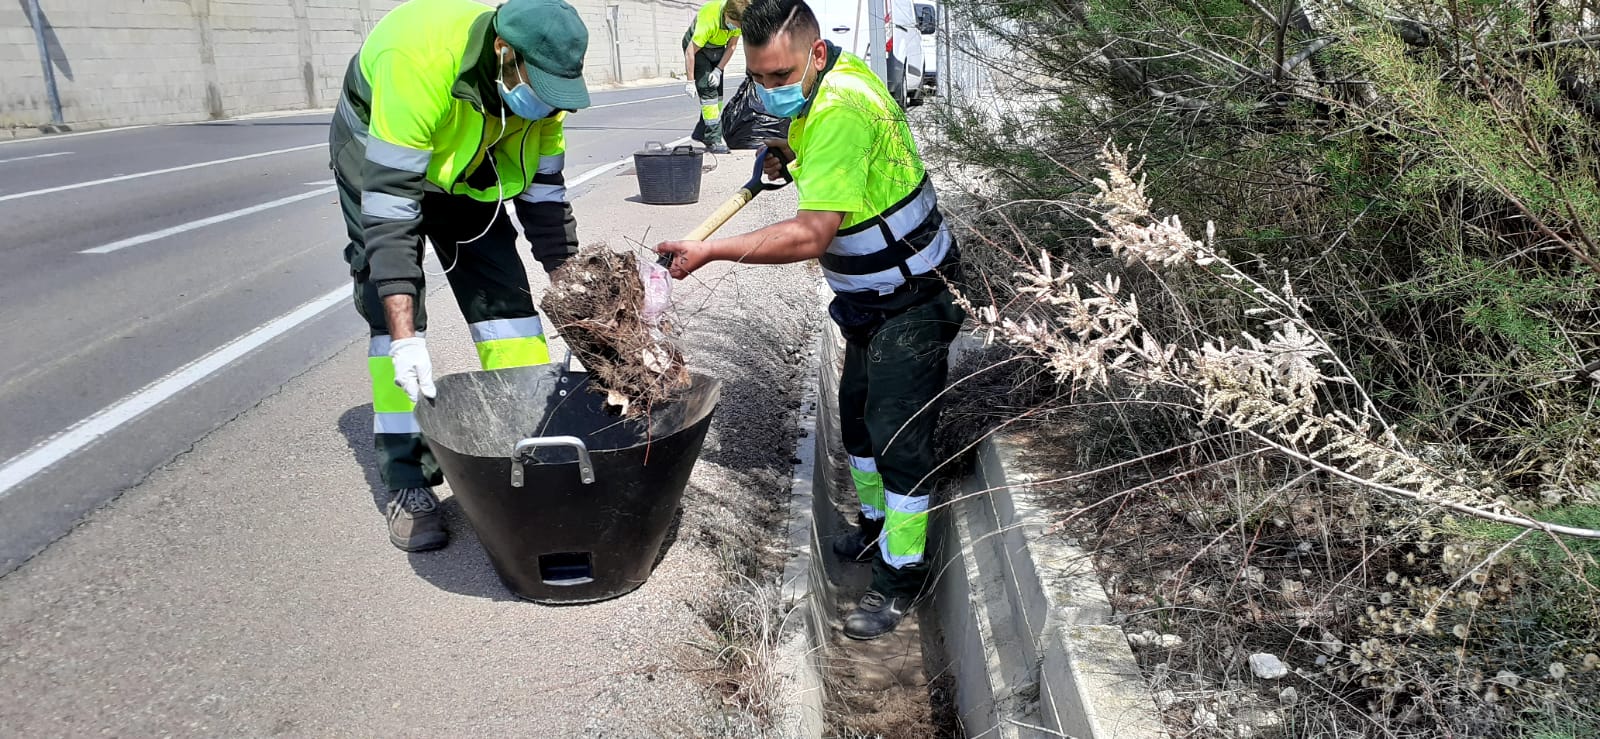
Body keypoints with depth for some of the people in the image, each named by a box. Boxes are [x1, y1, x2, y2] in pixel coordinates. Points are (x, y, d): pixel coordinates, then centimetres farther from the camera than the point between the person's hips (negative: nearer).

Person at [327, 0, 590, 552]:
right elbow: (389, 207, -41)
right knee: (391, 314, -13)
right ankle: (408, 479, -6)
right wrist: (405, 340, -45)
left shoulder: (541, 77, -23)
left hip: (467, 169, 5)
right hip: (378, 163, -4)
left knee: (504, 294, -5)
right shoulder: (419, 57, -41)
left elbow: (545, 196, -12)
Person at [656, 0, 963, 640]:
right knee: (858, 412, 19)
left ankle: (900, 576, 8)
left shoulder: (841, 110, -30)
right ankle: (876, 524, 38)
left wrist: (709, 250, -28)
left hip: (911, 304, -10)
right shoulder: (832, 78, 1)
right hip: (871, 299, 10)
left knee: (900, 436, -5)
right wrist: (791, 155, 6)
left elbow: (809, 236, -33)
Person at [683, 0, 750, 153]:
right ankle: (713, 140, -17)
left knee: (717, 93, 5)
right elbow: (691, 51, -33)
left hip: (717, 48, 6)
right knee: (708, 90, -16)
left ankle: (702, 133, 16)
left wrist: (718, 70, -14)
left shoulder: (739, 18, -22)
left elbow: (731, 46, -8)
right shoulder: (708, 18, -39)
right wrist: (690, 81, -29)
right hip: (696, 45, -6)